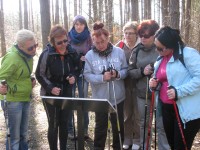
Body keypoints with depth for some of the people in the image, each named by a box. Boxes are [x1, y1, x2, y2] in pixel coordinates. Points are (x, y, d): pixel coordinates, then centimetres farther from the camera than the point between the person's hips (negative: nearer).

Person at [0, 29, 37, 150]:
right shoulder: (12, 57, -23)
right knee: (14, 136, 1)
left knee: (23, 134, 19)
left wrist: (31, 81, 2)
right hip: (12, 100, -8)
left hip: (25, 99, 8)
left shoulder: (28, 55, 2)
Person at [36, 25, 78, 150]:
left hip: (67, 93, 4)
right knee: (54, 124, 4)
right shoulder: (47, 54, -17)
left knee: (64, 123, 14)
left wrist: (73, 77, -9)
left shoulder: (71, 53, -4)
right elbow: (39, 74, -10)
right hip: (50, 95, -4)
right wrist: (50, 88, -20)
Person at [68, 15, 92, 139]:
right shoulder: (69, 37, -2)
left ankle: (84, 129, 14)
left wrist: (86, 58, -13)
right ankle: (70, 129, 13)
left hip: (84, 72, 1)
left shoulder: (88, 37, 2)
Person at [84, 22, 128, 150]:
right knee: (101, 126, 13)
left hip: (117, 97, 1)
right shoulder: (90, 55, -8)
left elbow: (126, 70, 0)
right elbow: (87, 75, -9)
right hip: (100, 97, -1)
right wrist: (102, 77, -24)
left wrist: (118, 74, -21)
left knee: (118, 125, 16)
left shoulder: (119, 52, -5)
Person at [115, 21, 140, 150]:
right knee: (126, 113, 14)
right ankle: (127, 139, 29)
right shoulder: (119, 46, 2)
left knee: (138, 114, 8)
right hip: (124, 85, 2)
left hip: (138, 85, -2)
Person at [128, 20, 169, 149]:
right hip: (143, 93, 4)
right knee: (144, 123, 19)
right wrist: (142, 71, -14)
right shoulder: (137, 51, 4)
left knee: (161, 125, 2)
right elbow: (130, 71, 4)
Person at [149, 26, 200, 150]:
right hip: (167, 108, 8)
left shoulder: (188, 54, -15)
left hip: (187, 111, -8)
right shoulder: (162, 58, 12)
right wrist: (154, 84, 1)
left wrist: (178, 91, -28)